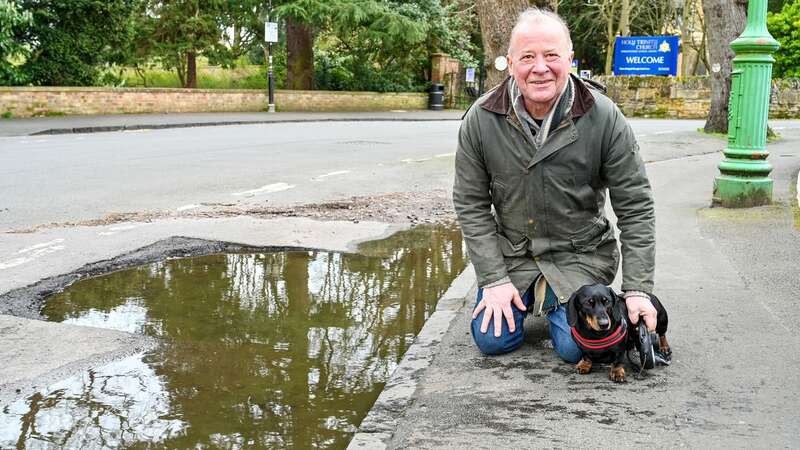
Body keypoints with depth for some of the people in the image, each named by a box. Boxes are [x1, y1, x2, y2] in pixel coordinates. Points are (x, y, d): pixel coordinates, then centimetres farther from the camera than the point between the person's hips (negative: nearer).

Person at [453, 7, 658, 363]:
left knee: (576, 347, -15)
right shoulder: (481, 119, -14)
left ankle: (555, 301, 21)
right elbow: (470, 204, -6)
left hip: (580, 253, -1)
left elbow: (635, 207, -12)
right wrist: (493, 278, -12)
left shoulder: (604, 117, -18)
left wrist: (638, 288, -16)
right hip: (511, 251, 2)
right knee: (491, 339, -7)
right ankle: (527, 296, 26)